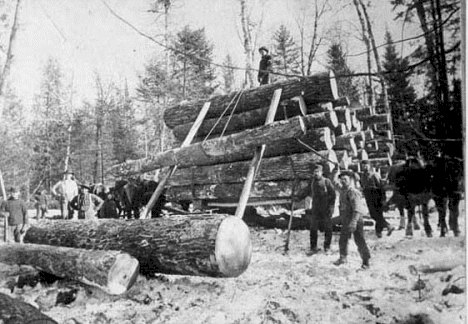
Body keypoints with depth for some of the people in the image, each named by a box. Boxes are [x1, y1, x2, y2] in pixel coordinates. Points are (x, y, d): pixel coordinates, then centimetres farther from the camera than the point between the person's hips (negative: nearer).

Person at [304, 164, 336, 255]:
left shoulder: (326, 181, -6)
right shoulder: (312, 182, 9)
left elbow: (333, 195, -6)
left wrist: (330, 207, -12)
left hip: (325, 210, -4)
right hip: (315, 209, 4)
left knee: (328, 229, 6)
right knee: (313, 229, 2)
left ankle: (327, 247, 19)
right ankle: (313, 248, 10)